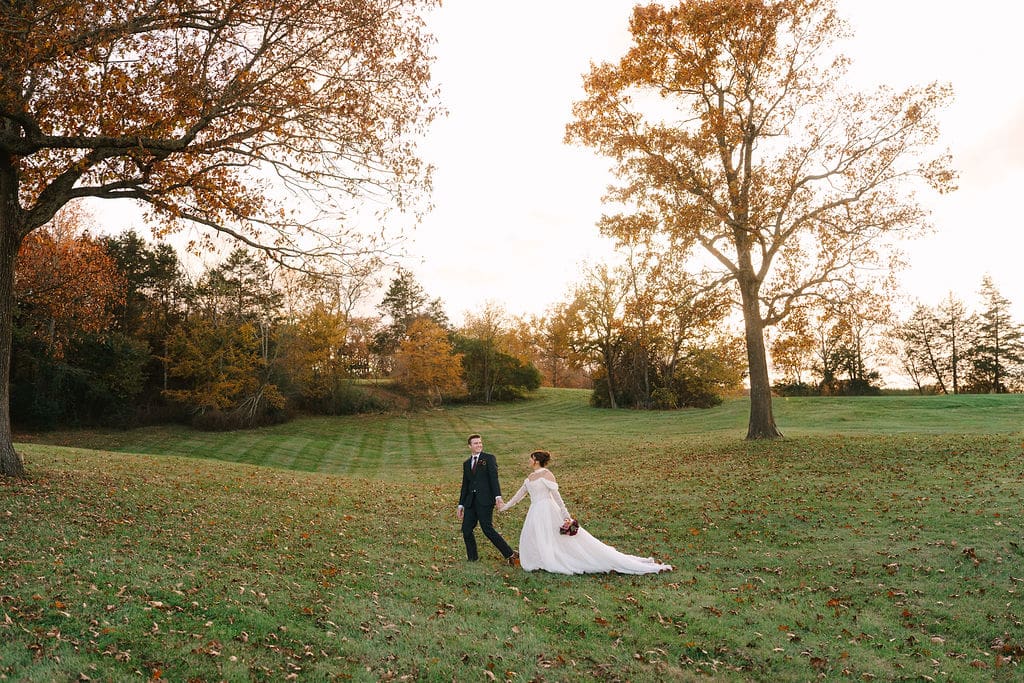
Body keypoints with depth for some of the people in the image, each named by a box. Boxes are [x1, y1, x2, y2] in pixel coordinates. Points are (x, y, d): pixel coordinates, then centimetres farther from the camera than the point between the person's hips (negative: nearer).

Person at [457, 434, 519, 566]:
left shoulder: (489, 458, 2)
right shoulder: (466, 463, 18)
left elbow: (494, 478, -8)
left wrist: (498, 496, -22)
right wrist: (461, 505, 18)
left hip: (485, 500, -6)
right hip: (470, 501, 6)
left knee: (487, 529, -12)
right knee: (466, 530, 1)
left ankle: (510, 555, -3)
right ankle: (472, 559, 15)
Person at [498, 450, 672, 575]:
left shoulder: (545, 474, -12)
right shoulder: (530, 477, 15)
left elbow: (557, 496, -17)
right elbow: (520, 493, 27)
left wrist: (566, 516, -21)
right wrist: (505, 506, 32)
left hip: (547, 512, -9)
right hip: (536, 514, 9)